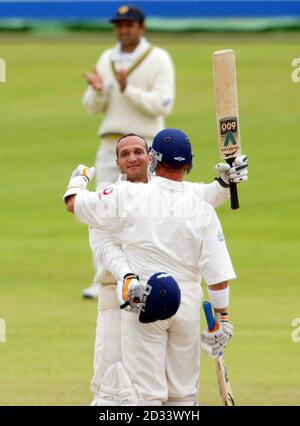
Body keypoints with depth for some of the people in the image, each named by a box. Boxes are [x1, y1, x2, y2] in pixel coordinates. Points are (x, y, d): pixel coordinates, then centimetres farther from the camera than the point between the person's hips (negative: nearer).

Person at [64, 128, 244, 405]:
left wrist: (80, 178, 26)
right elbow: (218, 272, -5)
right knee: (183, 393, 11)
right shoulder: (202, 209, -3)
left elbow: (73, 202, 5)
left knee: (149, 392, -3)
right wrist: (222, 316, 4)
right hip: (188, 304, 2)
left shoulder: (129, 197, -7)